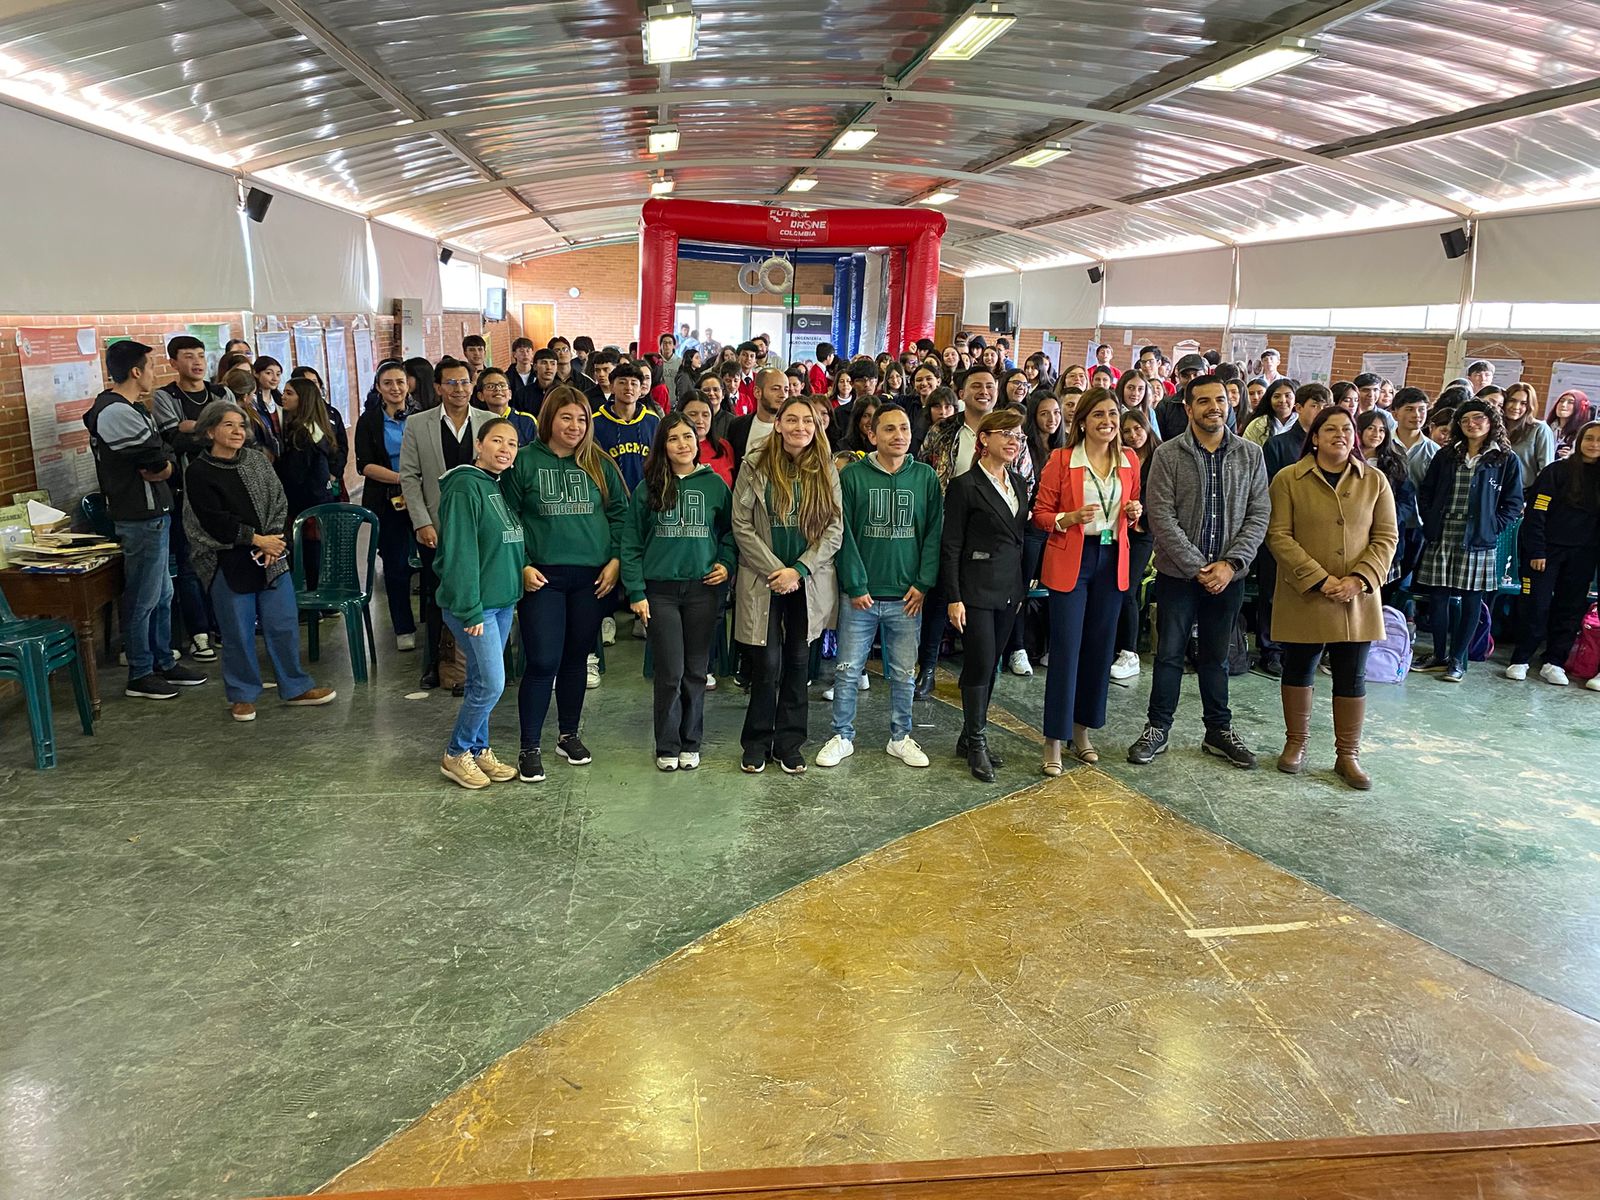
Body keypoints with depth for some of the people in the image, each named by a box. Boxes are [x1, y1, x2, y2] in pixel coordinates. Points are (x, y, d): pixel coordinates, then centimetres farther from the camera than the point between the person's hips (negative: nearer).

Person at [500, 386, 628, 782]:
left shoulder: (600, 464, 7)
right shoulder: (524, 462, 0)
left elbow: (620, 513, 10)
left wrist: (615, 559, 0)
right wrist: (521, 565, -8)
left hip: (592, 577, 3)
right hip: (542, 577, -3)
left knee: (576, 659, 12)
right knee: (543, 662, -6)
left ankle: (569, 734, 28)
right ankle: (529, 748, 6)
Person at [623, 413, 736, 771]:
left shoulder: (715, 484, 4)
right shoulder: (648, 488, 1)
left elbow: (731, 530, 15)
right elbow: (631, 543, 1)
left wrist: (726, 563, -1)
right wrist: (636, 592, -4)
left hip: (703, 588, 1)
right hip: (660, 590, -1)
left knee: (696, 670, 7)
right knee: (670, 671, -1)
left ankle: (690, 743, 20)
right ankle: (667, 747, 13)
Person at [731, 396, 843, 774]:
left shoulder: (826, 470, 3)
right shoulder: (756, 466, -2)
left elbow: (835, 528, -1)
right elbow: (741, 525, -5)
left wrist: (799, 570, -11)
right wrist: (775, 570, -11)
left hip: (809, 582, 2)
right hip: (763, 580, -2)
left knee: (798, 663, 9)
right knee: (767, 664, -3)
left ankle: (789, 743, 21)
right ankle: (757, 742, 15)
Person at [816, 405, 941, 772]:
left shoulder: (925, 477, 4)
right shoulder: (852, 475, -3)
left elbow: (934, 532, 4)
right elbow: (843, 534, -5)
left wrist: (923, 583, -5)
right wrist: (855, 585, -9)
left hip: (907, 596, 2)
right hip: (859, 595, -2)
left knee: (904, 674, 11)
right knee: (848, 670, 6)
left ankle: (900, 738, 26)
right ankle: (842, 737, 21)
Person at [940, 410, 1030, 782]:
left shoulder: (1018, 482, 11)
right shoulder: (964, 485, -9)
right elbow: (950, 546, -11)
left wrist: (1023, 585, 12)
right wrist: (953, 598, -15)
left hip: (1009, 590, 7)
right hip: (976, 590, -6)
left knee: (987, 665, 12)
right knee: (980, 666, -4)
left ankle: (970, 737, 23)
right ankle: (977, 744, 10)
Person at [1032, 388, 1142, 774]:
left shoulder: (1129, 460, 7)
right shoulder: (1061, 460, -5)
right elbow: (1041, 514, -3)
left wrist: (1135, 511, -3)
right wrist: (1070, 519, -21)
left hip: (1112, 561, 5)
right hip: (1070, 561, -4)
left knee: (1100, 648, 9)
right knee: (1065, 650, -5)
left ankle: (1081, 733, 24)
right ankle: (1054, 742, 4)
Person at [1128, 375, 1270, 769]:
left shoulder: (1250, 454, 2)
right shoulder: (1168, 454, -7)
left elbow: (1258, 516, 0)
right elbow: (1161, 516, -12)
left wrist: (1231, 563, -13)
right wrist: (1198, 567, -16)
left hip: (1228, 575, 2)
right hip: (1178, 573, -2)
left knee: (1216, 657, 15)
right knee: (1169, 654, 6)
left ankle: (1219, 731, 26)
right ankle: (1157, 729, 19)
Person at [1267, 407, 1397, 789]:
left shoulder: (1375, 481, 5)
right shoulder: (1288, 479, -3)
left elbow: (1386, 537, 4)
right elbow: (1279, 535, -8)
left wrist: (1359, 579, -12)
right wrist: (1320, 579, -15)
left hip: (1358, 599, 2)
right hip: (1303, 597, -2)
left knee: (1352, 678, 7)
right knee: (1299, 670, 10)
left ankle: (1348, 755, 20)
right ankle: (1295, 744, 28)